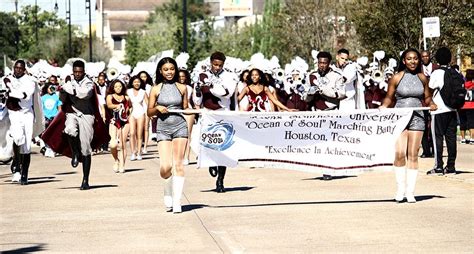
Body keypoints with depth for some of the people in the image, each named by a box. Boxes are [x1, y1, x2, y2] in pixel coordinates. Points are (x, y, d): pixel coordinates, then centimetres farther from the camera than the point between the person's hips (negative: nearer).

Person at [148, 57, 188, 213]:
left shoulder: (182, 88, 8)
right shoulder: (156, 89, 5)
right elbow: (149, 113, 8)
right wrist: (158, 108, -12)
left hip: (180, 126, 0)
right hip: (163, 128, 0)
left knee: (178, 165, -4)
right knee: (165, 167, -9)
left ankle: (177, 201, 0)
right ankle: (168, 191, 23)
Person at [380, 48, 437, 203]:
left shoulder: (422, 78, 9)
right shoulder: (397, 78, 1)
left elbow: (427, 97, 16)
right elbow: (389, 98, 7)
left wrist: (431, 104, -4)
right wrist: (384, 106, -11)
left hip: (417, 118, 2)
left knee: (413, 155, 1)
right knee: (400, 153, -11)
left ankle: (410, 192, 6)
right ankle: (400, 190, 2)